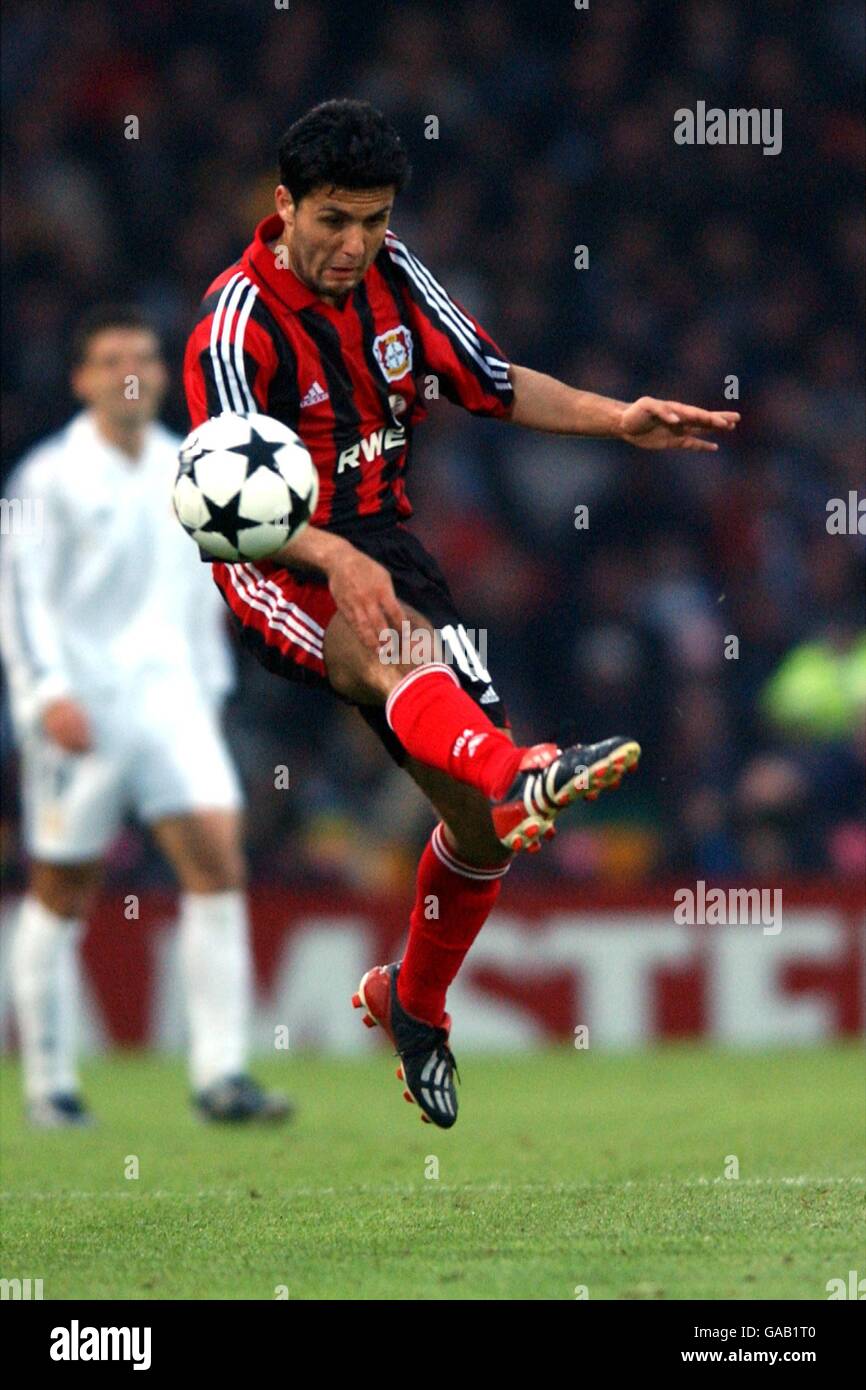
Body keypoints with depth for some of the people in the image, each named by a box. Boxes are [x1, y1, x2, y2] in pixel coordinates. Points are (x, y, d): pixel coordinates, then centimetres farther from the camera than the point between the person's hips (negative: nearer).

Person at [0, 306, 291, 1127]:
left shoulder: (186, 473, 13)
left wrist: (208, 688, 20)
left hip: (167, 692, 4)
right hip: (78, 708, -4)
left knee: (217, 855, -12)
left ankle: (219, 1076, -13)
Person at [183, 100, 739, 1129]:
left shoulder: (391, 274, 4)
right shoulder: (240, 320, -15)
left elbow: (494, 385, 13)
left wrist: (616, 421, -2)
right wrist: (333, 558, -42)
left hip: (379, 543, 6)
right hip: (279, 571, -6)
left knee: (483, 817, 0)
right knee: (392, 643, -41)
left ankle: (413, 1003, 25)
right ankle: (523, 773, -71)